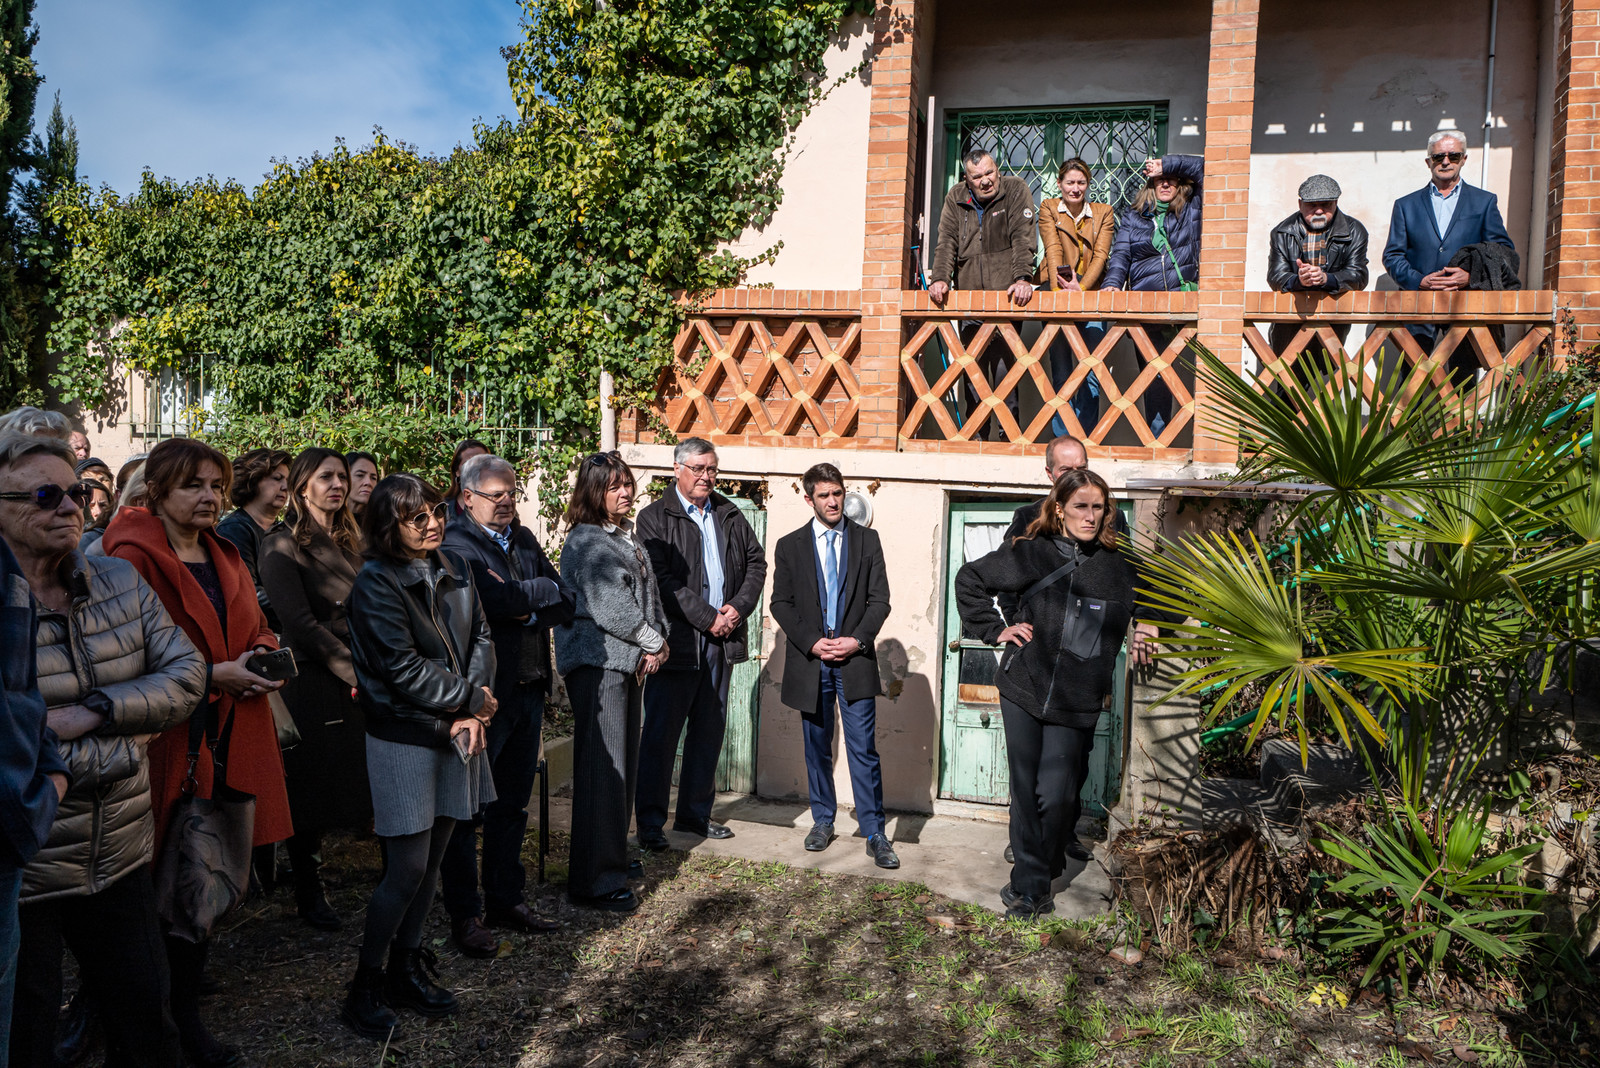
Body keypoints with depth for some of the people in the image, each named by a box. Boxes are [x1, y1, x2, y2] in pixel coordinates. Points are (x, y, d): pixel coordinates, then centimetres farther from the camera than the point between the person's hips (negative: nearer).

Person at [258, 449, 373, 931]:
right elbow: (300, 623, -12)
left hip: (358, 684, 6)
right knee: (312, 789, 4)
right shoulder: (281, 547, -5)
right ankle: (309, 893, 20)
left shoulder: (350, 544, 15)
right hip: (311, 685, -6)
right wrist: (355, 670, -14)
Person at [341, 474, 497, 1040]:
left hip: (456, 733, 6)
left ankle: (407, 970, 29)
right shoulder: (376, 584, -13)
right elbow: (405, 670, -18)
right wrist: (473, 699, -10)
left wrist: (472, 712, -9)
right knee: (408, 869, -2)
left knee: (431, 862, 13)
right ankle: (364, 987, 16)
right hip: (405, 738, -6)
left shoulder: (453, 568, 7)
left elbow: (480, 636, 4)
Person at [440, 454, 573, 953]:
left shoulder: (524, 539, 13)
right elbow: (497, 600, -25)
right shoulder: (454, 546, -11)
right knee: (467, 809, 4)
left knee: (512, 804, 17)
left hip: (528, 690, 7)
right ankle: (465, 914, 16)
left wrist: (530, 610, -12)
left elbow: (566, 602, 7)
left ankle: (507, 899, 30)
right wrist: (544, 589, -8)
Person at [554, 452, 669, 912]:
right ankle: (595, 881, 1)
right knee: (602, 768, -7)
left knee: (623, 762, 17)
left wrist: (658, 640, 2)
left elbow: (649, 591, 17)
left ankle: (613, 855, 32)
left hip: (628, 660, 9)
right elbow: (610, 608, -19)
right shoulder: (587, 542, -13)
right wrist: (653, 642, -8)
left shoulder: (628, 536, 16)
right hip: (597, 662, -9)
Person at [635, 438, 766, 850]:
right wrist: (708, 618, -15)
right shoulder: (655, 518, -3)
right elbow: (663, 579, -12)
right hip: (677, 641, -5)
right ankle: (650, 822, 10)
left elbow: (756, 562, 14)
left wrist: (739, 607, -2)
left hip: (721, 642, 6)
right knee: (661, 733, 0)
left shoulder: (730, 515, 14)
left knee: (709, 731, 12)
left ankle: (695, 813, 25)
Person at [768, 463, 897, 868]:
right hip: (809, 661, 1)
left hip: (855, 659, -1)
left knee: (864, 750, -4)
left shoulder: (867, 540, 7)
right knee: (817, 748, 11)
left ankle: (875, 833, 3)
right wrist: (812, 643, -10)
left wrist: (857, 640, -11)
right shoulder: (789, 546, 7)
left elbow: (879, 599, 3)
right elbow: (781, 603, 2)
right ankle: (823, 821, 27)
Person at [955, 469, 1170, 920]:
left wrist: (1146, 628, 4)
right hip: (1023, 690, 0)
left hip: (1077, 703, 0)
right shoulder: (1030, 554, -2)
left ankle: (1031, 885, 10)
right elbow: (970, 578, 8)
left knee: (1056, 794, -5)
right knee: (1025, 789, 7)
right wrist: (995, 629, 1)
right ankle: (1033, 863, 25)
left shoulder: (1120, 567, 3)